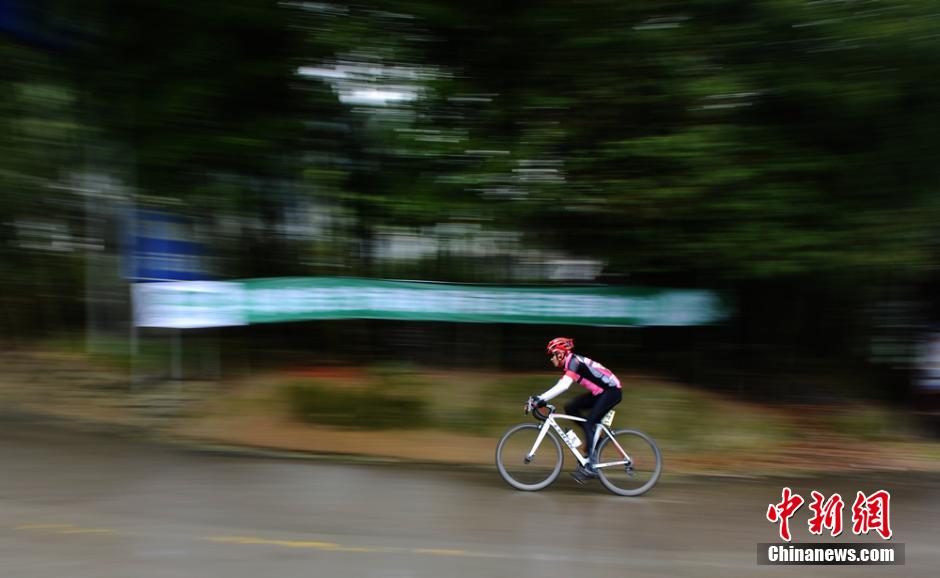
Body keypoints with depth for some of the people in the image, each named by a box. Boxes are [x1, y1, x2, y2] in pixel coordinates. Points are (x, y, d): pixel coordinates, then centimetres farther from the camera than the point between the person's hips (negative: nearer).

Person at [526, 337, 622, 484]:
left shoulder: (574, 361, -18)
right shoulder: (569, 364, 10)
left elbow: (564, 386, -32)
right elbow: (560, 386, 9)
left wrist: (541, 399, -35)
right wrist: (539, 398, 0)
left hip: (611, 391, -9)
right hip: (600, 392, 9)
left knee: (589, 423, -16)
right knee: (570, 407, 1)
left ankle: (591, 466, -14)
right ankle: (594, 436, 7)